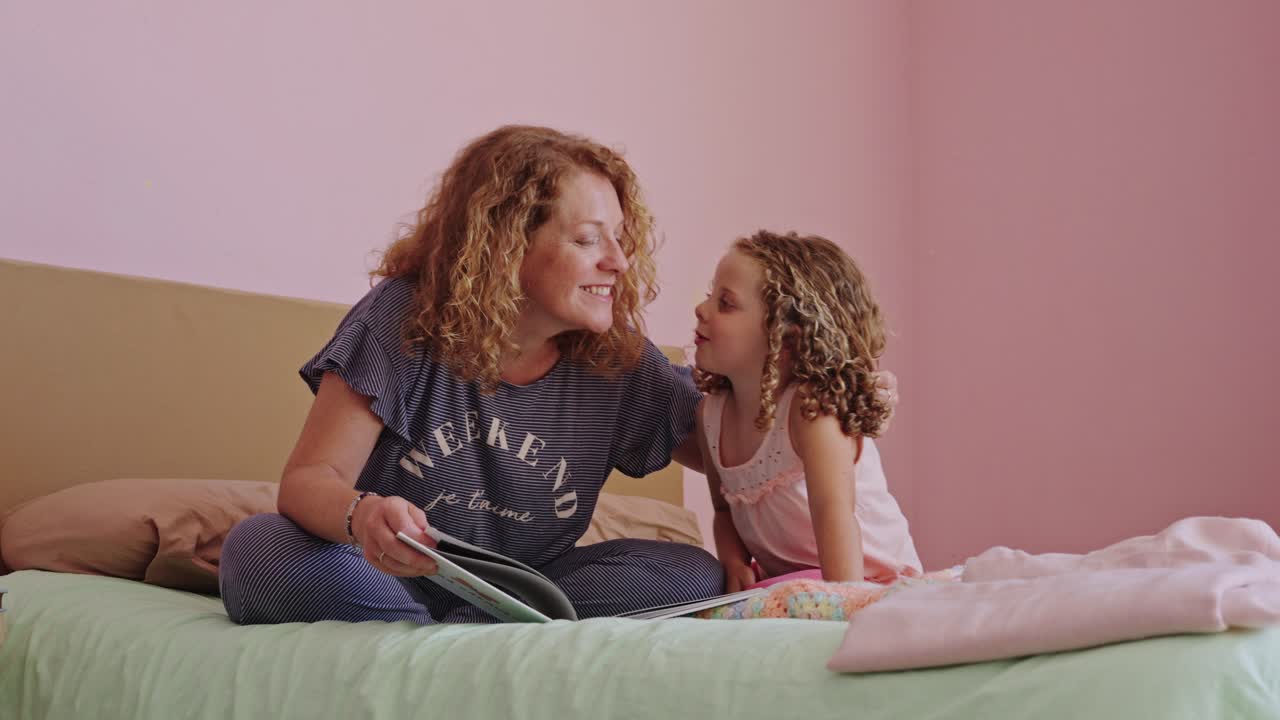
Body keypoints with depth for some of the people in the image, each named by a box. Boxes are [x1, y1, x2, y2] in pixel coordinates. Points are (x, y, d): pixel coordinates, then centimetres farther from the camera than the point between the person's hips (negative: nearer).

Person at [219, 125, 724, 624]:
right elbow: (307, 479, -19)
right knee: (258, 552, -32)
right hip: (392, 579, -2)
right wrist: (361, 515, -43)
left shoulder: (619, 359, -4)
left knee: (694, 576, -20)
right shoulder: (406, 319, -14)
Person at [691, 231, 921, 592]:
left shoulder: (812, 410, -22)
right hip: (781, 578, 7)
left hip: (869, 577, -7)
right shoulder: (711, 412, -1)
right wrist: (734, 562, -10)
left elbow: (833, 510, -35)